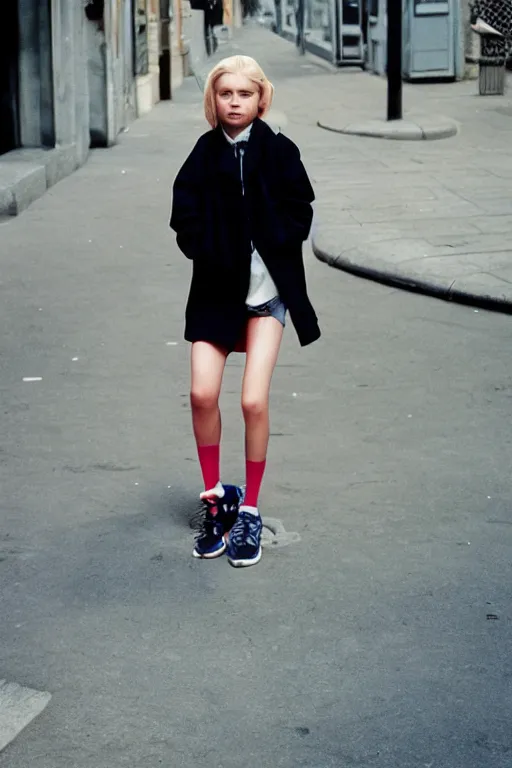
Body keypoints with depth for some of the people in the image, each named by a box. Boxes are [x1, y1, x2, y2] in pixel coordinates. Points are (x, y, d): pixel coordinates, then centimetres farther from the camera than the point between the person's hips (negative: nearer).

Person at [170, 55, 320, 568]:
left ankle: (250, 511, 9)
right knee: (203, 393, -6)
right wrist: (213, 250, -12)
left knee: (253, 401, -7)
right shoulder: (204, 154, 1)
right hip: (216, 289, 2)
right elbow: (185, 219, 1)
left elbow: (299, 214, -2)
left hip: (267, 289, -2)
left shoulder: (279, 152, -3)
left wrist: (268, 242, -15)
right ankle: (215, 496, 16)